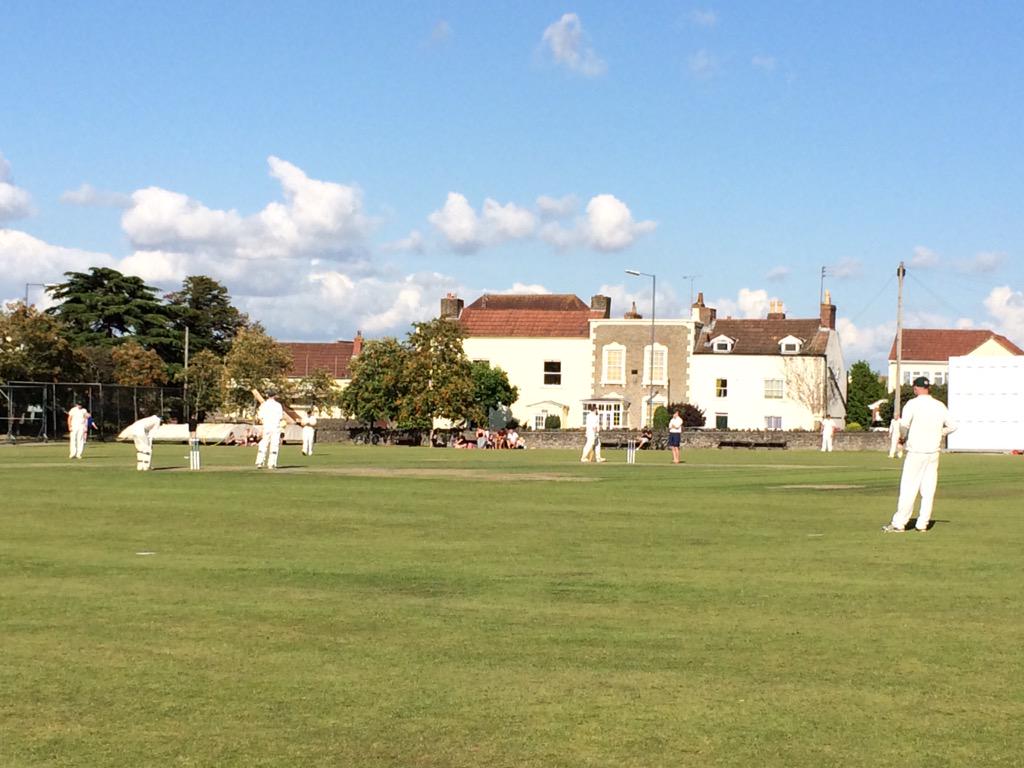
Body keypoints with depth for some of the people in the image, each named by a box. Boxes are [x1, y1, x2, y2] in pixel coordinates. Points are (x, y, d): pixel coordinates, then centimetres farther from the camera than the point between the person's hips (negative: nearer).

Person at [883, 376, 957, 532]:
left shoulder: (912, 404, -8)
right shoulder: (940, 406, 8)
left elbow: (904, 425, -19)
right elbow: (952, 426, 14)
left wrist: (903, 438, 0)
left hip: (916, 451, -5)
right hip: (933, 452, 5)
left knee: (908, 488, -3)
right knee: (929, 490, 8)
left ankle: (899, 524, -2)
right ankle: (922, 524, 10)